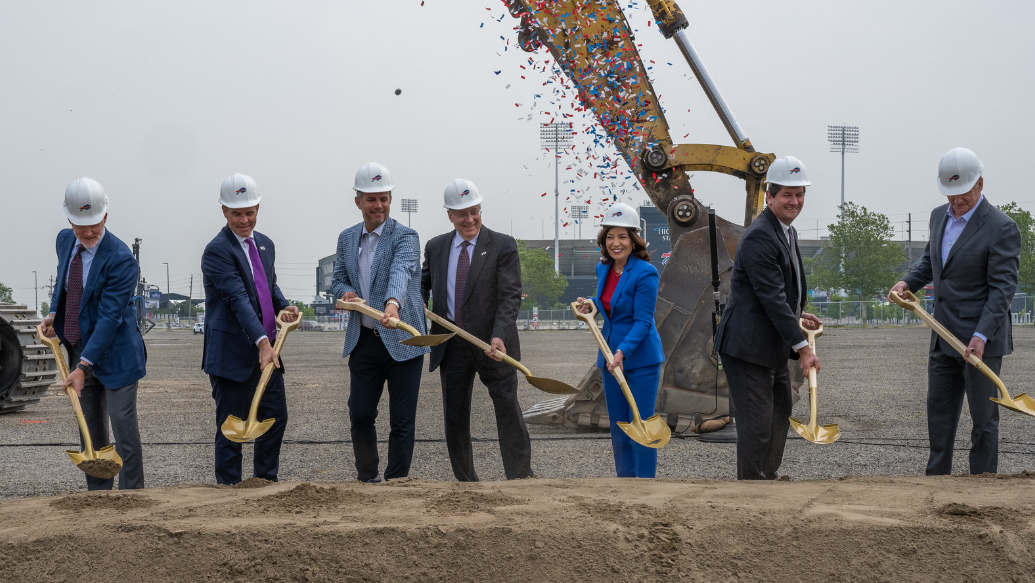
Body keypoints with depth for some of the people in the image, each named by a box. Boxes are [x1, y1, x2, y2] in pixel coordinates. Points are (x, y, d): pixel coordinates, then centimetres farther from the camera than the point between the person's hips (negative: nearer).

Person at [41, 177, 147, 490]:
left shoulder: (121, 259, -22)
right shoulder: (65, 241, 2)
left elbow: (110, 317, -25)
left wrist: (83, 367, -29)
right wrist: (54, 314, 7)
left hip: (114, 353, -7)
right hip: (79, 348, 7)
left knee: (123, 425, -5)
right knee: (90, 429, 12)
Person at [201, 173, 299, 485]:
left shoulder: (265, 244, 12)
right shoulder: (217, 251, -15)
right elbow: (238, 299, -24)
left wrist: (283, 306, -1)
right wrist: (262, 342, -33)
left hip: (266, 348, 8)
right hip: (232, 352, -8)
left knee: (276, 417, 12)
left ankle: (266, 482, 25)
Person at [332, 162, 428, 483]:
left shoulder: (405, 236, -9)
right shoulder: (347, 238, 10)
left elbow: (400, 272, -28)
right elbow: (338, 279, 19)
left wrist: (392, 303, -48)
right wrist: (345, 292, -6)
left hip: (401, 340, -4)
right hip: (363, 340, 4)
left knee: (402, 421, -1)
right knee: (360, 415, 7)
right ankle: (367, 476, 28)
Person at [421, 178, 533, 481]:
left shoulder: (503, 246, -4)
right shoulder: (436, 247, 9)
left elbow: (510, 296, -11)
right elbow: (424, 282, 24)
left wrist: (499, 337, -24)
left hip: (492, 345, -4)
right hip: (452, 344, 4)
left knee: (508, 409, 0)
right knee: (454, 416, 6)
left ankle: (521, 476, 12)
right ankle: (466, 482, 16)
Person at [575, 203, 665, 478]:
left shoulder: (645, 273, -16)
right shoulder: (603, 269, 7)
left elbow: (643, 321, -18)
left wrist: (622, 351, -29)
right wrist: (591, 305, 4)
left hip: (640, 359, -7)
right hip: (610, 357, 7)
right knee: (618, 426, 12)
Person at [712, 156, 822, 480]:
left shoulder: (787, 233, 14)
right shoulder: (759, 237, -19)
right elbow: (772, 298, -24)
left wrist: (798, 316, 9)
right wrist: (802, 347, -24)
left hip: (773, 348, 11)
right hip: (748, 345, -11)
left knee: (780, 415, 20)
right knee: (756, 423, -7)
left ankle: (767, 478, 33)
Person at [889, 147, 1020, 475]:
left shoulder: (1001, 228, -15)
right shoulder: (939, 216, 9)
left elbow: (1002, 288, -18)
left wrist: (981, 335, -26)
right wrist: (908, 282, 6)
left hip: (981, 340, -7)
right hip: (944, 338, 7)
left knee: (983, 417, 0)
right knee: (939, 411, 14)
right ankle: (936, 477, 26)